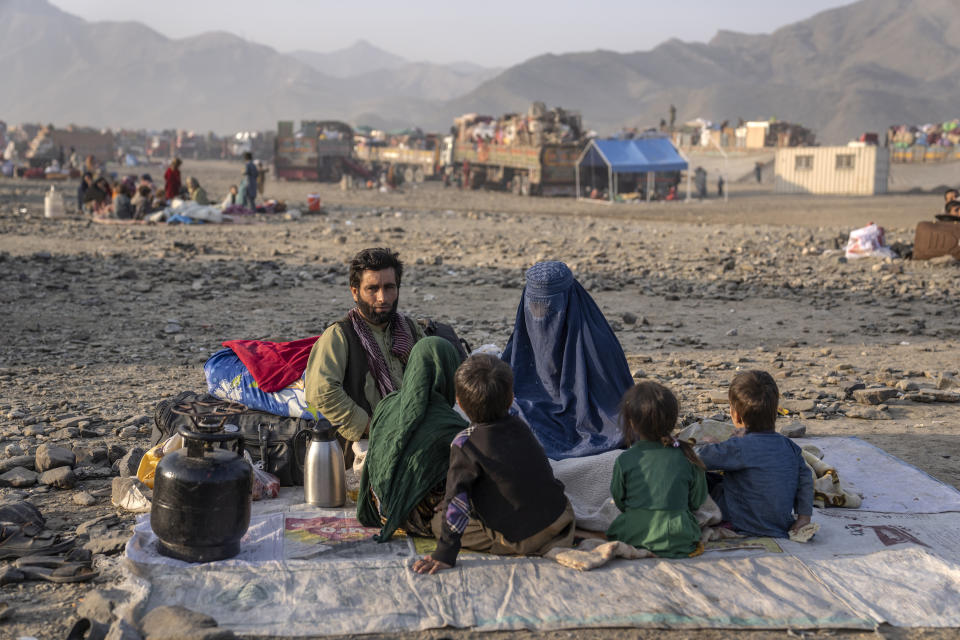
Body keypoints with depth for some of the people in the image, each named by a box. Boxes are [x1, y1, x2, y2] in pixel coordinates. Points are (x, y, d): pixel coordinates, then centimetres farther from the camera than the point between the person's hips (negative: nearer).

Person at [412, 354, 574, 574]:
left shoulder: (465, 444, -16)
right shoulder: (520, 426, 1)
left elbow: (457, 499, -19)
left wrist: (445, 554, -17)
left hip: (522, 540, -6)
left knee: (439, 521, 0)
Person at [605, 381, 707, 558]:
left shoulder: (624, 460, -9)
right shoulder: (686, 457, -5)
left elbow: (619, 502, 5)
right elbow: (696, 502, 6)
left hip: (632, 538, -1)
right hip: (679, 541, 1)